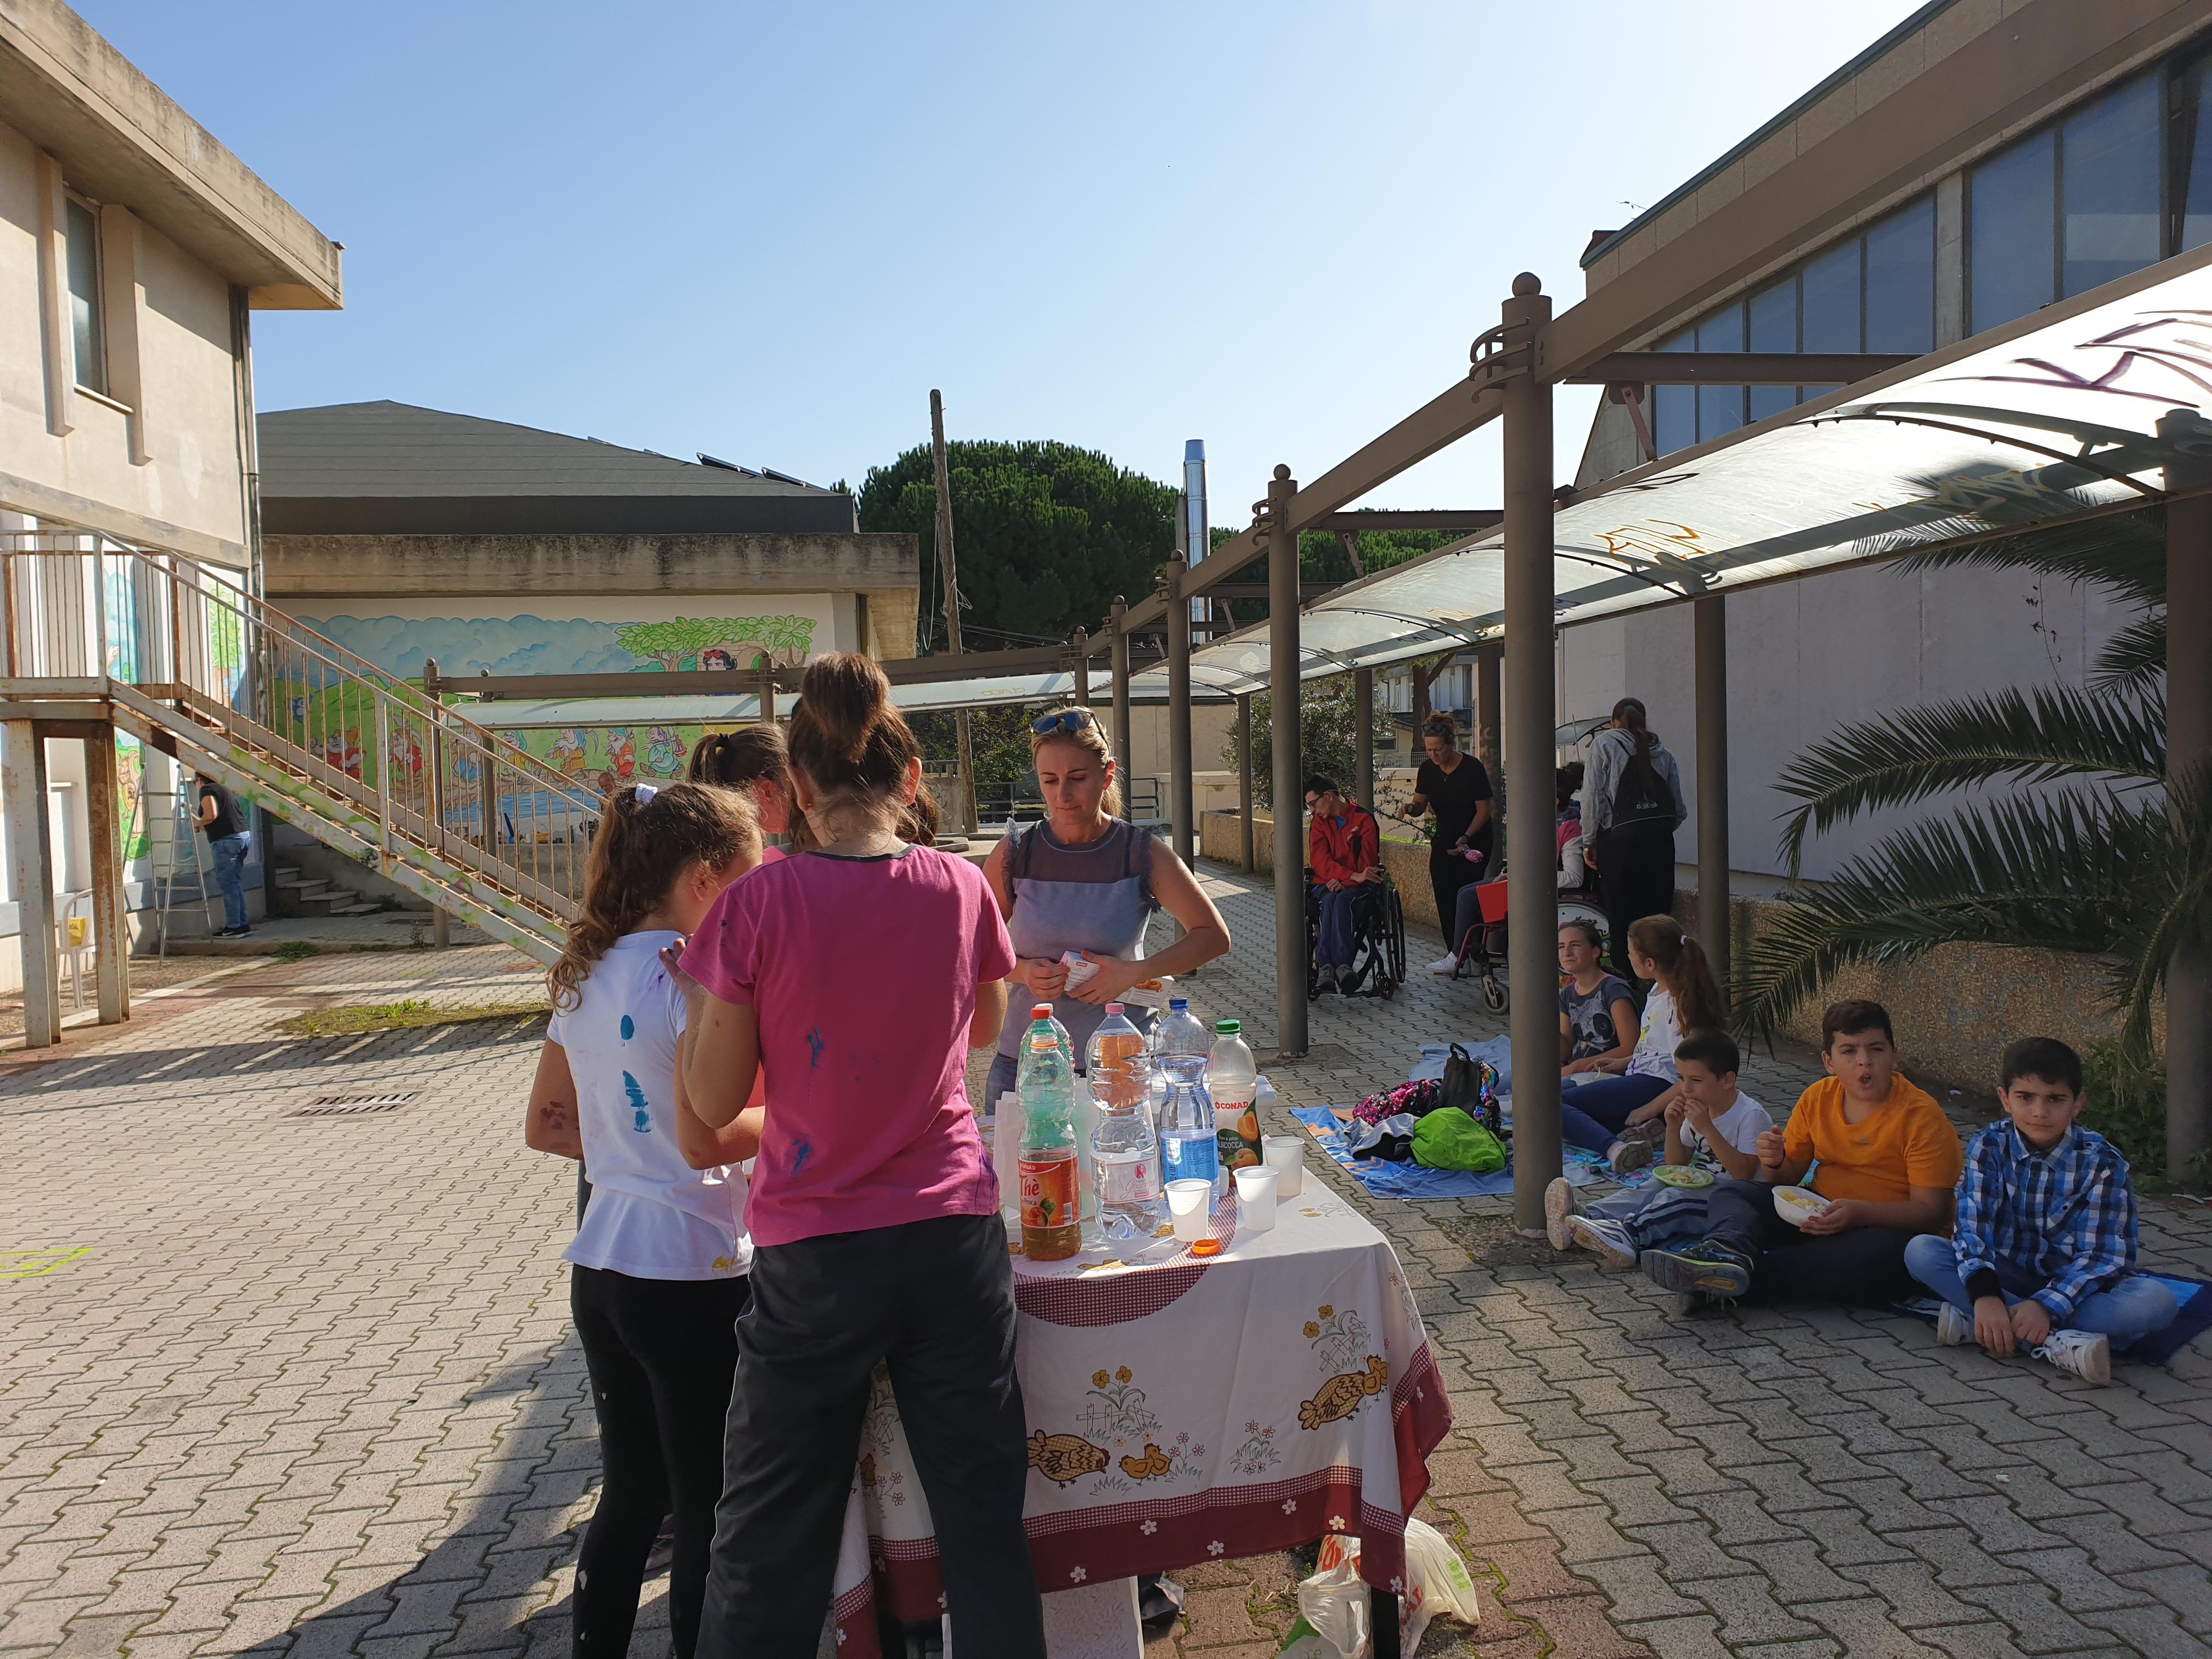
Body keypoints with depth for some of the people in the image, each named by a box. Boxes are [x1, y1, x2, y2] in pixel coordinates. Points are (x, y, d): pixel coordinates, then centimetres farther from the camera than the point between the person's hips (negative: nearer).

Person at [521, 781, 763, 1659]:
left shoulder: (588, 974, 8)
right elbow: (705, 1140, -23)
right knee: (712, 1513, 7)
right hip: (689, 1278, -8)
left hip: (600, 1270, 8)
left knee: (631, 1496, 21)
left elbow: (546, 1126, 14)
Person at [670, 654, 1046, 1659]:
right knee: (983, 1517, 15)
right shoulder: (960, 888, -3)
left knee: (770, 1539, 13)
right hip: (955, 1233, 3)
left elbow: (713, 1102, -4)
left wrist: (694, 995, 11)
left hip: (814, 1252, -2)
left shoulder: (759, 905, -12)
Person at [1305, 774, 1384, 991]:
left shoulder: (1364, 819, -1)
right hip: (1327, 885, 3)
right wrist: (1352, 876, -21)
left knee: (1343, 900, -37)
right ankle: (1326, 966, -47)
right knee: (1329, 901, -33)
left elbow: (1368, 861, -5)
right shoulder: (1320, 822, 10)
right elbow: (1319, 860, -5)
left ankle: (1341, 964, -47)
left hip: (1359, 885, -2)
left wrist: (1344, 882, -21)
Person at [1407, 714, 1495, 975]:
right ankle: (1458, 957, 4)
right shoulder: (1427, 770, 0)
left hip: (1475, 841, -5)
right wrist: (1411, 808, -18)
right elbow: (1421, 804, 6)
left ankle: (1457, 956, -13)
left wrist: (1465, 839, -22)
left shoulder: (1472, 768, -14)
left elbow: (1484, 811, -11)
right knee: (1444, 899, -1)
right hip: (1443, 842, 5)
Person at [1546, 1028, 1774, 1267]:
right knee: (1652, 1188, -21)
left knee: (1677, 1197, -32)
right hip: (1698, 1188, 6)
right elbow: (1677, 1166, 11)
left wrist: (1707, 1128, -28)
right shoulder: (1698, 1109, 8)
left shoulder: (1752, 1115, -12)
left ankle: (1624, 1235, -57)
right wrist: (1674, 1127, -7)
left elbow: (1744, 1174, -23)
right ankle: (1586, 1216, -45)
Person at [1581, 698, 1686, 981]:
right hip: (1660, 841, 4)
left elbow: (1594, 797, -3)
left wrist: (1589, 841, 3)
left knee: (1622, 918, 0)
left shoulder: (1604, 744, 4)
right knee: (1658, 915, 7)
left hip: (1619, 839, -3)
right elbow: (1680, 810, 11)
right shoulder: (1662, 753, 14)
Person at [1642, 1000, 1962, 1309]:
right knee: (1730, 1193, -8)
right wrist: (1774, 1163, -15)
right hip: (1821, 1214, 6)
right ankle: (1730, 1250, -45)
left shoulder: (1922, 1116, -12)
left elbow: (1932, 1210, -16)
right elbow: (1789, 1177, 11)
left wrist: (1860, 1213, -32)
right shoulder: (1818, 1098, 3)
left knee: (1882, 1253, -40)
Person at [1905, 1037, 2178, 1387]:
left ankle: (1975, 1325, -34)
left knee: (2157, 1302, -30)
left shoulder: (2102, 1162, -13)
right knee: (1920, 1251, -24)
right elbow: (1971, 1226, -20)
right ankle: (2057, 1343, -34)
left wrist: (2046, 1307, -34)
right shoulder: (1990, 1147, -9)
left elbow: (2101, 1254, -18)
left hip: (2073, 1283, -1)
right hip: (2007, 1277, 1)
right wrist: (1984, 1295, -38)